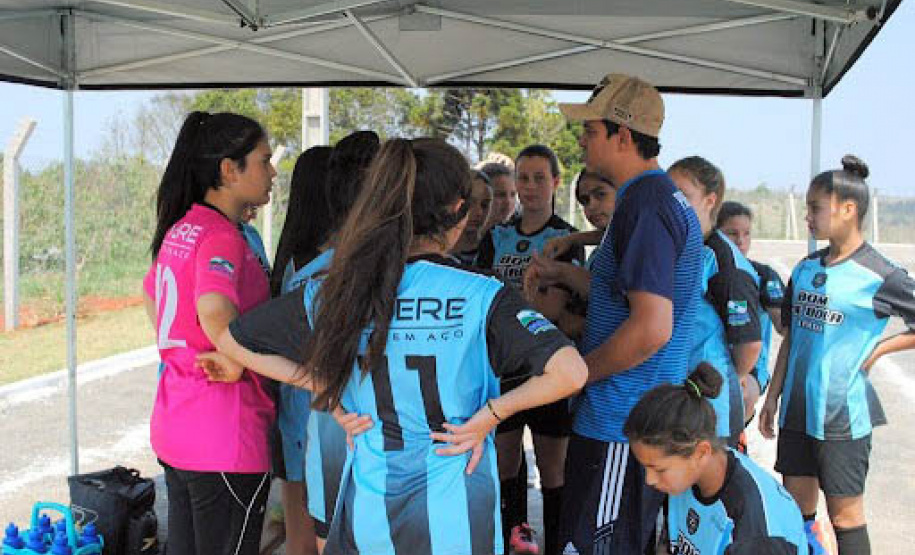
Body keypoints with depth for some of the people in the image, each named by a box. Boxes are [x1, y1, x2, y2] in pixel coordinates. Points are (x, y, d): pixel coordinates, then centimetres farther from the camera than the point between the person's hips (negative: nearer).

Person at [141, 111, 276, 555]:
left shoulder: (179, 229, 10)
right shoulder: (222, 237, -18)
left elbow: (152, 292, 29)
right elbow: (216, 315, -36)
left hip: (173, 427, 9)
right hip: (223, 440, -9)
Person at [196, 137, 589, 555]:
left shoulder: (331, 294, -6)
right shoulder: (482, 297, -14)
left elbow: (230, 342, 5)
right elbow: (570, 372, -24)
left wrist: (328, 387, 3)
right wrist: (490, 414, -12)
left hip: (367, 513, 2)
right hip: (456, 516, -2)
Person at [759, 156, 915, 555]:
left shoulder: (879, 275, -11)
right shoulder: (805, 270, 7)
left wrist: (878, 350, -10)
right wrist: (772, 398, 13)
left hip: (843, 413, -6)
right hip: (797, 409, 6)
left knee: (844, 513, 3)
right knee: (796, 506, 13)